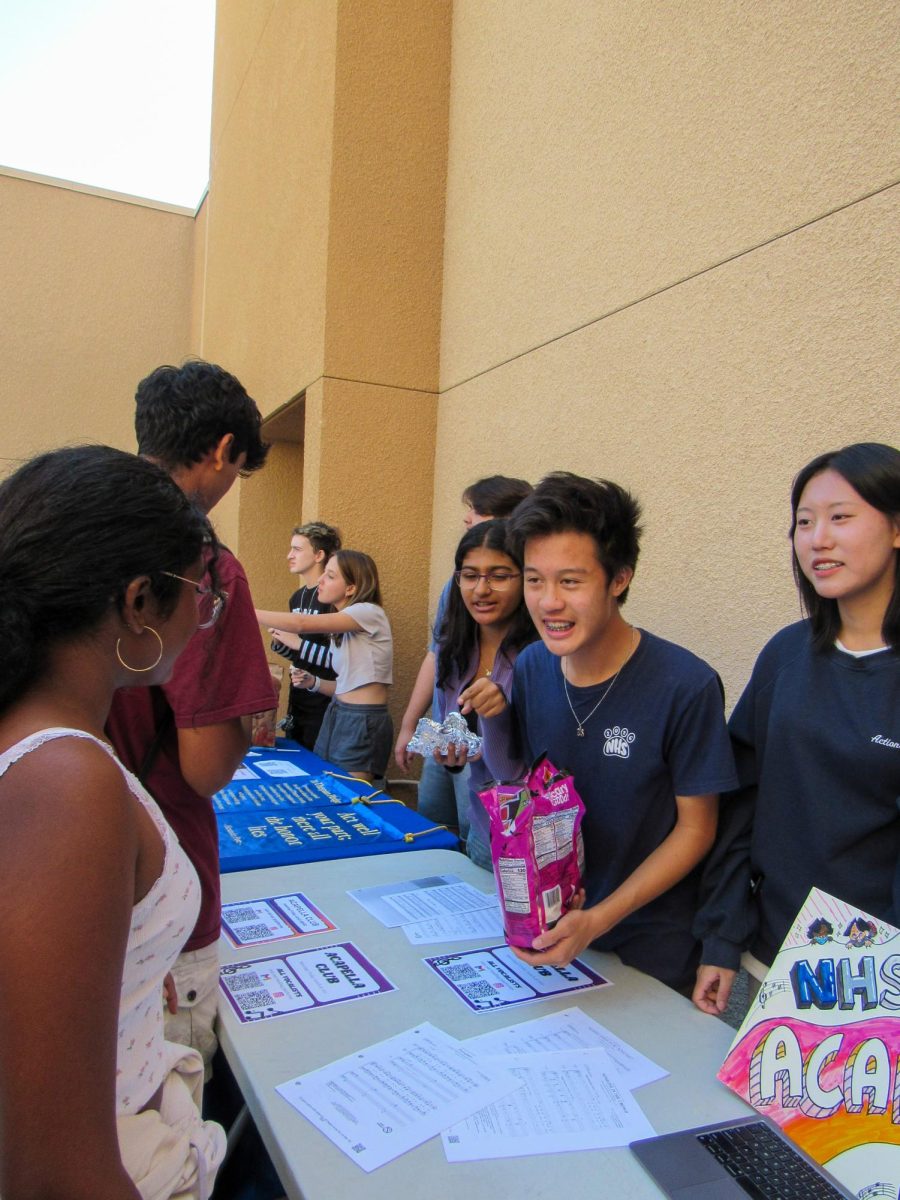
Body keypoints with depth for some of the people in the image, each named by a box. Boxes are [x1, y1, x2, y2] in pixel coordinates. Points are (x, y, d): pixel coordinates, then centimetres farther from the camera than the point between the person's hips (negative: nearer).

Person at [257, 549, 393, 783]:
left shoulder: (370, 613, -15)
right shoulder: (342, 630, 12)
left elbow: (302, 623, -24)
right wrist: (314, 683, -3)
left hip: (364, 722, -8)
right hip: (337, 715, 8)